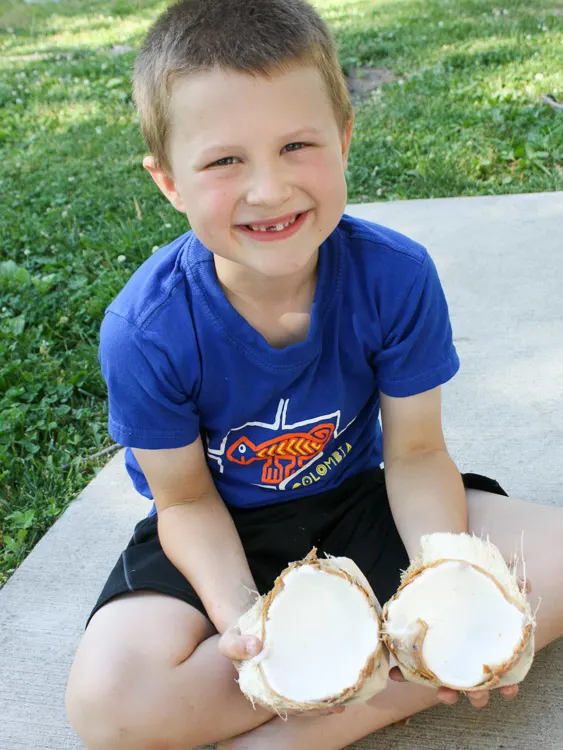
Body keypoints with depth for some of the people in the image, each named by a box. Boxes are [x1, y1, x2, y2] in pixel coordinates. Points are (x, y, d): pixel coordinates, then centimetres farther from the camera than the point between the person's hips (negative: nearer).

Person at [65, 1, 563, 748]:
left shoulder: (395, 274, -20)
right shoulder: (145, 330, -24)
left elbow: (415, 453, -10)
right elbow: (187, 499, -11)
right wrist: (240, 616, -28)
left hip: (356, 499, 2)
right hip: (228, 528, -1)